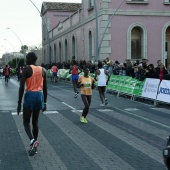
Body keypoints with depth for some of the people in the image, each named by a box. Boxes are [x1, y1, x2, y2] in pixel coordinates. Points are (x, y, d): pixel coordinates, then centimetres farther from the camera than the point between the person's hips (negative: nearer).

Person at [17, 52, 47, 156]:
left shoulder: (26, 69, -8)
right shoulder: (43, 70, 8)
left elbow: (22, 87, -13)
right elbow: (45, 88, 10)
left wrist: (19, 103, -8)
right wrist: (45, 102, 17)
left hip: (30, 95, -5)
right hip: (39, 96, 5)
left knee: (26, 121, 6)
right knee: (35, 122, 16)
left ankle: (33, 141, -18)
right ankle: (34, 145, 19)